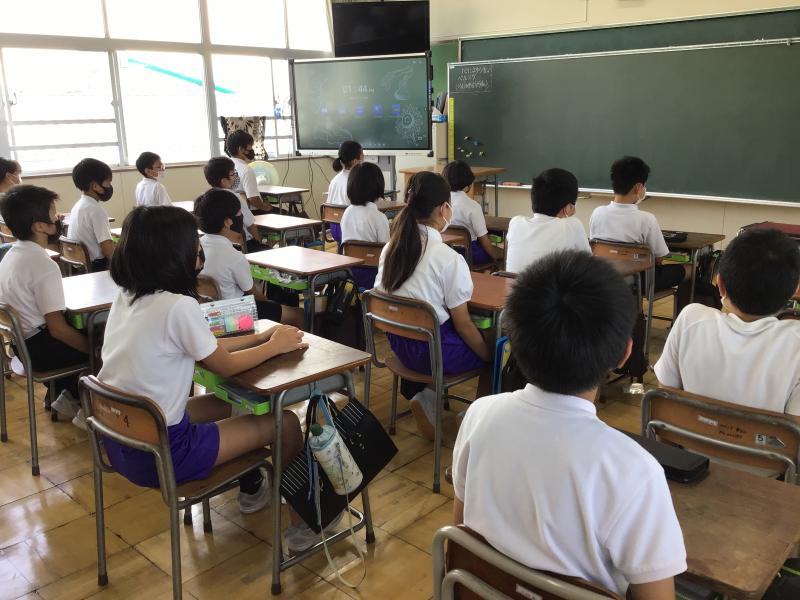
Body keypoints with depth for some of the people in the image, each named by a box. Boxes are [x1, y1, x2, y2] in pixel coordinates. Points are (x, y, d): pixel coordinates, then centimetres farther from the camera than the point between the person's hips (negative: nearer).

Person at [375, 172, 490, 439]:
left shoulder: (391, 248, -2)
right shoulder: (449, 259, -20)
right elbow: (463, 324, -13)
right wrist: (489, 357, 2)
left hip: (398, 343, 7)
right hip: (433, 351, -7)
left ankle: (420, 399, 19)